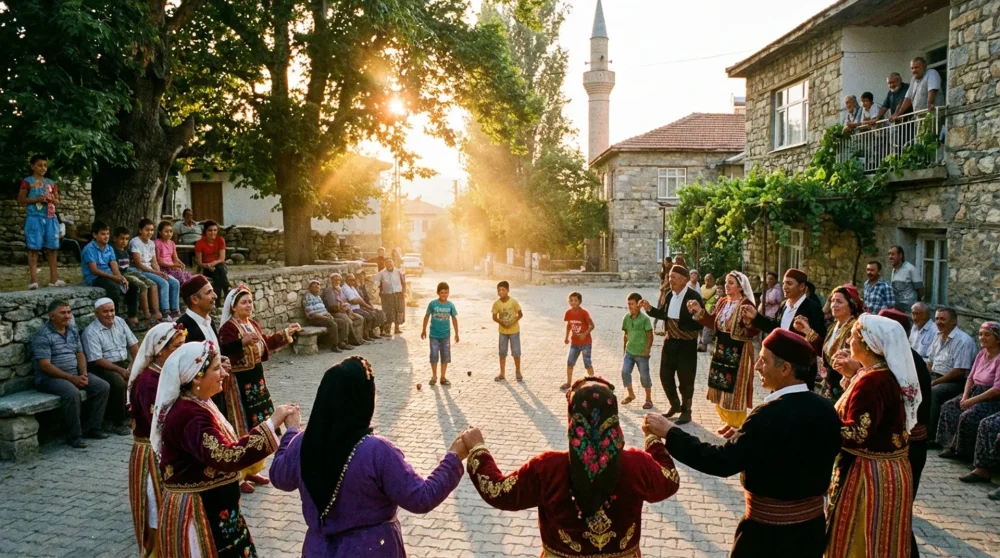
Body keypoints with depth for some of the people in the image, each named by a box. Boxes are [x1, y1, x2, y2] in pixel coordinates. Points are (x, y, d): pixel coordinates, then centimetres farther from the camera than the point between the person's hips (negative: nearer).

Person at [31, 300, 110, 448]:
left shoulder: (73, 331, 11)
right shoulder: (42, 336, -13)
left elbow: (80, 354, 15)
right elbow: (45, 365, -18)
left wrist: (83, 374, -5)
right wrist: (71, 378, -22)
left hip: (75, 374, 8)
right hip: (50, 378, -7)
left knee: (103, 387, -10)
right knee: (72, 393, -35)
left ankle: (91, 428, -2)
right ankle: (73, 436, -21)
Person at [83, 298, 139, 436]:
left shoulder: (120, 322, 8)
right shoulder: (91, 332, -10)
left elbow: (133, 344, 10)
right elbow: (97, 360, -16)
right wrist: (119, 370, -22)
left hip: (124, 363, 6)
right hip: (103, 367, -6)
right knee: (119, 382, -33)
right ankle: (118, 423, -18)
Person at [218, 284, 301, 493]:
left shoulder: (253, 324, 9)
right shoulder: (228, 328, -17)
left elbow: (266, 343, 21)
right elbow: (225, 357, -26)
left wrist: (286, 333, 16)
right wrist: (242, 342, -37)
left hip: (256, 379, 9)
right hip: (239, 383, -9)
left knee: (257, 425, 15)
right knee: (241, 428, -1)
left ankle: (252, 470, 28)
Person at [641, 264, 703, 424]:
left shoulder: (694, 296, -17)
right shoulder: (669, 295, 4)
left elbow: (699, 322, -21)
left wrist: (681, 324, -30)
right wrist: (650, 309, 2)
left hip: (686, 344, -6)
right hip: (670, 341, 7)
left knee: (685, 378, 6)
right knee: (665, 375, 14)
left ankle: (686, 411, 24)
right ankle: (675, 405, 36)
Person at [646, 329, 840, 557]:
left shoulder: (771, 415, -26)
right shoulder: (826, 408, -4)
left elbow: (723, 462, -28)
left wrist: (670, 433, -22)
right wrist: (742, 435, 8)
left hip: (769, 530, -6)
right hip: (813, 524, 6)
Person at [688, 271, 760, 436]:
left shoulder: (746, 304, -14)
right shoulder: (722, 302, 8)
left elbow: (755, 329, -22)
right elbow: (714, 323, 7)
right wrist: (699, 311, -2)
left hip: (738, 352, -7)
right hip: (722, 349, 8)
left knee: (735, 387, 2)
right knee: (721, 387, 13)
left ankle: (737, 425, 16)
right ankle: (728, 421, 28)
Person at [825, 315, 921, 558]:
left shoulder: (871, 381, -25)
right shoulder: (886, 374, 6)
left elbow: (857, 433, -27)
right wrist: (852, 376, 12)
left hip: (869, 473, -10)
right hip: (888, 469, 10)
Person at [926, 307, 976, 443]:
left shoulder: (963, 340, -16)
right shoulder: (938, 336, 9)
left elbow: (959, 372, -21)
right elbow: (930, 362, 17)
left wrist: (934, 382, -19)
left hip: (956, 382, -8)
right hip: (935, 376, 8)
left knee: (931, 393, -32)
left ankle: (930, 436, -23)